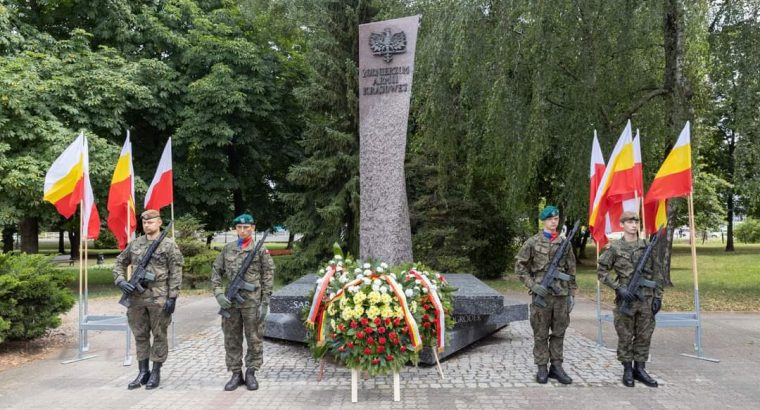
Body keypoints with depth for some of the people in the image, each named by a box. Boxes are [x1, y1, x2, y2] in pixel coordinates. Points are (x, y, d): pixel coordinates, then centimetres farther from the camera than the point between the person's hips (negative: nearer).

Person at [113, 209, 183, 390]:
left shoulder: (169, 245, -4)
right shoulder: (134, 244, 10)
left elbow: (176, 273, -7)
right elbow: (119, 263, 19)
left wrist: (172, 297, -13)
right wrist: (120, 281, 0)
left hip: (159, 299, -5)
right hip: (136, 298, 5)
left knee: (159, 336, 4)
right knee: (140, 336, 11)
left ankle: (156, 373, 14)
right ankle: (143, 372, 22)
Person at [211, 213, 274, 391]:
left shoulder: (260, 250, -1)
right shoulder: (228, 249, 9)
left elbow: (267, 277, -3)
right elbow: (215, 272, 12)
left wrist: (265, 303, -8)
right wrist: (218, 293, -3)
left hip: (252, 302, -3)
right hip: (230, 302, 3)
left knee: (254, 340, 4)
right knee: (232, 340, 9)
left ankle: (251, 373, 17)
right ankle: (236, 374, 20)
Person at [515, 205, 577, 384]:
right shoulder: (533, 242, 0)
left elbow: (571, 271, 12)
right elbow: (519, 267, 0)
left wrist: (572, 294, 8)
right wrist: (533, 285, -9)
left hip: (561, 294, 3)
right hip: (541, 294, -3)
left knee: (559, 333, 9)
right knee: (541, 334, 4)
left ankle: (556, 366, 20)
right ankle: (542, 368, 13)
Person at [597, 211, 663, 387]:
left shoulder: (648, 246, 6)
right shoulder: (614, 247, -4)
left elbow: (657, 274, 9)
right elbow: (602, 272, -3)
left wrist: (658, 296, 3)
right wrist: (618, 288, -13)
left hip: (646, 299, 3)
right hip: (626, 299, -3)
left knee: (644, 336, 9)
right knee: (625, 337, 5)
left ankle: (640, 369, 21)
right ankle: (627, 370, 17)